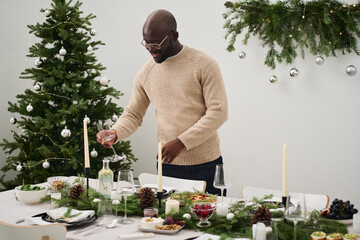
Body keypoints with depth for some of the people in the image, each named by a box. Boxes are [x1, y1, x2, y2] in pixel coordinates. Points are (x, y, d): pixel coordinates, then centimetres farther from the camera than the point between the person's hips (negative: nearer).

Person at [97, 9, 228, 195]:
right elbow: (133, 114, 12)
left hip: (205, 165, -3)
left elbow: (218, 111, -12)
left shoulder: (204, 64, -8)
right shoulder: (146, 73, 5)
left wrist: (182, 142, -20)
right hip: (167, 165, 3)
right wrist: (114, 133, -10)